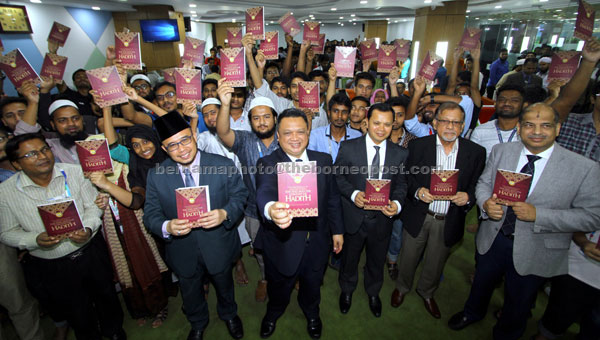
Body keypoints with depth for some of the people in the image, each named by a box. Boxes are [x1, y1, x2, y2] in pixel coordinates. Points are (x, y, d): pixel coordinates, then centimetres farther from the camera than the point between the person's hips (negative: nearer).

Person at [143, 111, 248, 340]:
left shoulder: (223, 165, -16)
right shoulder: (156, 176, -12)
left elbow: (239, 195, -10)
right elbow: (151, 214, -8)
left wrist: (224, 214, -30)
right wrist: (167, 226, -31)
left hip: (218, 248, -1)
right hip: (183, 252, 1)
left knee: (224, 286, 28)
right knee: (190, 293, 28)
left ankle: (229, 315, 63)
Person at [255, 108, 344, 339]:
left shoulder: (324, 160, -4)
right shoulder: (267, 164, -17)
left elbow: (332, 197, 4)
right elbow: (264, 192, -38)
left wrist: (337, 230, 7)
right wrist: (271, 209, -60)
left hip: (317, 243, 3)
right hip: (282, 243, -2)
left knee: (312, 285, 27)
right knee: (279, 287, 24)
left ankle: (311, 314, 61)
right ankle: (273, 313, 59)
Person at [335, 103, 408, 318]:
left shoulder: (400, 153, -5)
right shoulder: (348, 147, -11)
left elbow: (401, 184, 1)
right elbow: (337, 176, -6)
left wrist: (396, 203, -18)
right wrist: (353, 194, -22)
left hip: (382, 218, 2)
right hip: (354, 217, -1)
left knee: (377, 261, 24)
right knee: (349, 258, 22)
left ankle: (373, 293, 55)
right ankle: (347, 290, 52)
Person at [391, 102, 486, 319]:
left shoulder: (476, 152, -4)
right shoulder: (418, 146, -7)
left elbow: (477, 186, 1)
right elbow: (406, 177, -3)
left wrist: (468, 197, -21)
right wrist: (417, 191, -22)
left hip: (449, 221, 1)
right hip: (418, 216, -1)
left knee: (436, 262, 21)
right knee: (408, 257, 17)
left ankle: (427, 292, 50)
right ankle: (402, 287, 47)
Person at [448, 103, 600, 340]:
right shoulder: (501, 151, -5)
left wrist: (537, 214, -28)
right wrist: (486, 203, -19)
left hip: (534, 253, -2)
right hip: (492, 239, 3)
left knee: (518, 305, 21)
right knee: (482, 283, 28)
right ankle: (472, 313, 59)